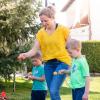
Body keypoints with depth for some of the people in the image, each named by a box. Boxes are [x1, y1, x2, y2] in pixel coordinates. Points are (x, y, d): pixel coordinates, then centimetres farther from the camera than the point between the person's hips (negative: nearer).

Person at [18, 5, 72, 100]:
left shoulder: (63, 30, -7)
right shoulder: (40, 33, 1)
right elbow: (34, 49, -4)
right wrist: (25, 54, -24)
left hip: (62, 62, -4)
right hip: (48, 64, 4)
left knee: (53, 90, -18)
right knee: (52, 92, 8)